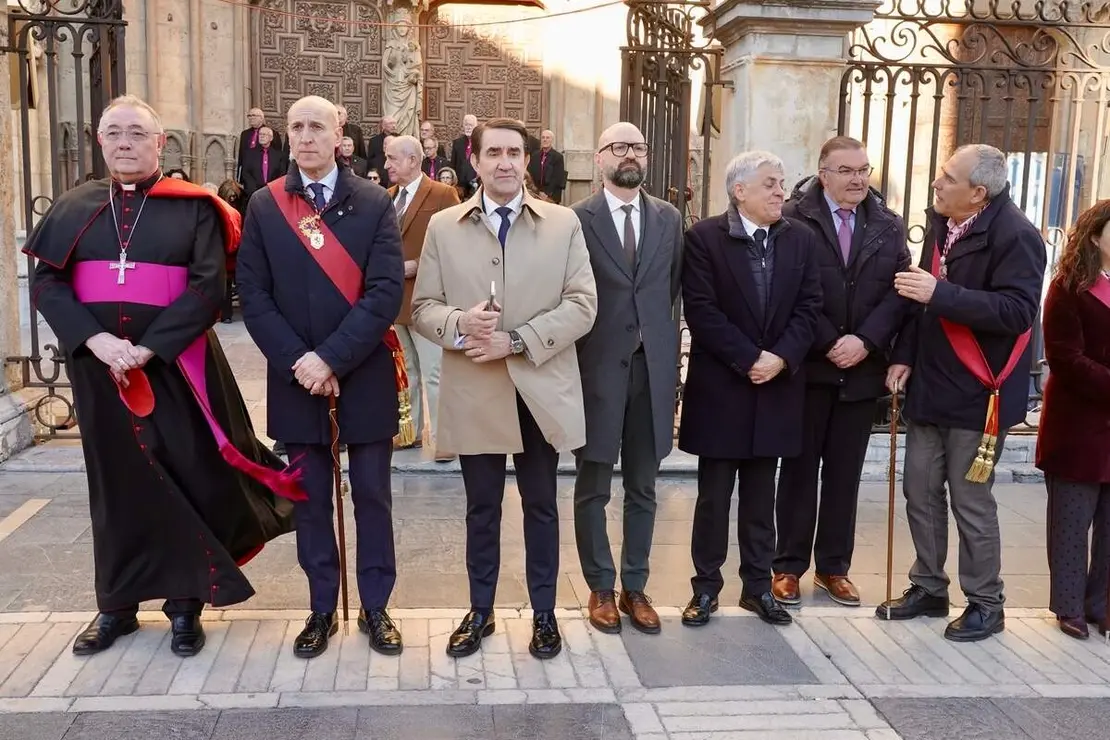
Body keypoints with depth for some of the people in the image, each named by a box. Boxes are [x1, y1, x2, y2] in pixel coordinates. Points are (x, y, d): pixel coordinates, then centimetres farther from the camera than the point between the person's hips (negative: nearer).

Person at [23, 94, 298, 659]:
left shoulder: (192, 207, -1)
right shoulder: (73, 208, 8)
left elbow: (208, 286, -9)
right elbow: (46, 283, 2)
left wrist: (148, 348, -17)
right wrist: (95, 340, -14)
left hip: (175, 366, -3)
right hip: (98, 367, 3)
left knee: (189, 479, 1)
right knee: (117, 481, 11)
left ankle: (185, 604, 16)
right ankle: (117, 605, 22)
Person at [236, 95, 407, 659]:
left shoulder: (373, 204, -2)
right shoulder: (263, 206, 4)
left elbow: (386, 292, -11)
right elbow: (252, 294, -1)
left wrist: (331, 358, -17)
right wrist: (298, 363, -12)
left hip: (364, 377, -1)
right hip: (295, 378, 2)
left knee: (371, 496, 8)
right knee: (311, 499, 11)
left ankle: (375, 607, 22)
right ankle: (321, 609, 25)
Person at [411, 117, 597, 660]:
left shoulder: (564, 224, 2)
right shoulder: (443, 227, 5)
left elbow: (581, 304, -6)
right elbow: (422, 308, 3)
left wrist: (516, 341, -17)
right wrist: (458, 324, -20)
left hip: (542, 390, 0)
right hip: (474, 393, 1)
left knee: (541, 507, 12)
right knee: (481, 509, 13)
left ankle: (544, 613, 27)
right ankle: (480, 611, 29)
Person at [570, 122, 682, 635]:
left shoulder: (669, 219, 8)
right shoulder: (576, 219, -4)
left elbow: (676, 288, 12)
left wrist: (664, 345, 6)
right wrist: (574, 357, -4)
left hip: (653, 367, 3)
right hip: (598, 366, -3)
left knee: (643, 488, 12)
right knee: (593, 488, 7)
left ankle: (635, 587, 25)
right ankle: (601, 587, 23)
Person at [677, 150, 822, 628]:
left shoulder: (800, 238, 6)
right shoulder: (704, 237, -6)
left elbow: (809, 307, 2)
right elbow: (702, 311, -13)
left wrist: (781, 358, -12)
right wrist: (749, 359, -16)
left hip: (777, 385, 4)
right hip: (720, 386, -3)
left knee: (761, 495, 12)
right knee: (714, 494, 6)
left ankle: (758, 585, 23)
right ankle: (706, 587, 17)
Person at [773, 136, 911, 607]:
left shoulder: (889, 226, 8)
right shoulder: (795, 219, -5)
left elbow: (898, 292, 1)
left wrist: (865, 341, -12)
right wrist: (828, 344, -14)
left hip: (862, 369, 3)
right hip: (808, 367, -3)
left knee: (845, 472, 10)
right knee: (799, 468, 7)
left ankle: (834, 567, 22)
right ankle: (789, 566, 16)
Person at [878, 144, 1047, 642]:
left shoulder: (1015, 236, -16)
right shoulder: (941, 223, 9)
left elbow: (1018, 311, -25)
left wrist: (940, 293, -29)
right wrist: (905, 354, 7)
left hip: (976, 393, -7)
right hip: (929, 385, 8)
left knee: (971, 500, 2)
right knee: (920, 491, 12)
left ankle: (985, 604, 20)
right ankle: (928, 588, 28)